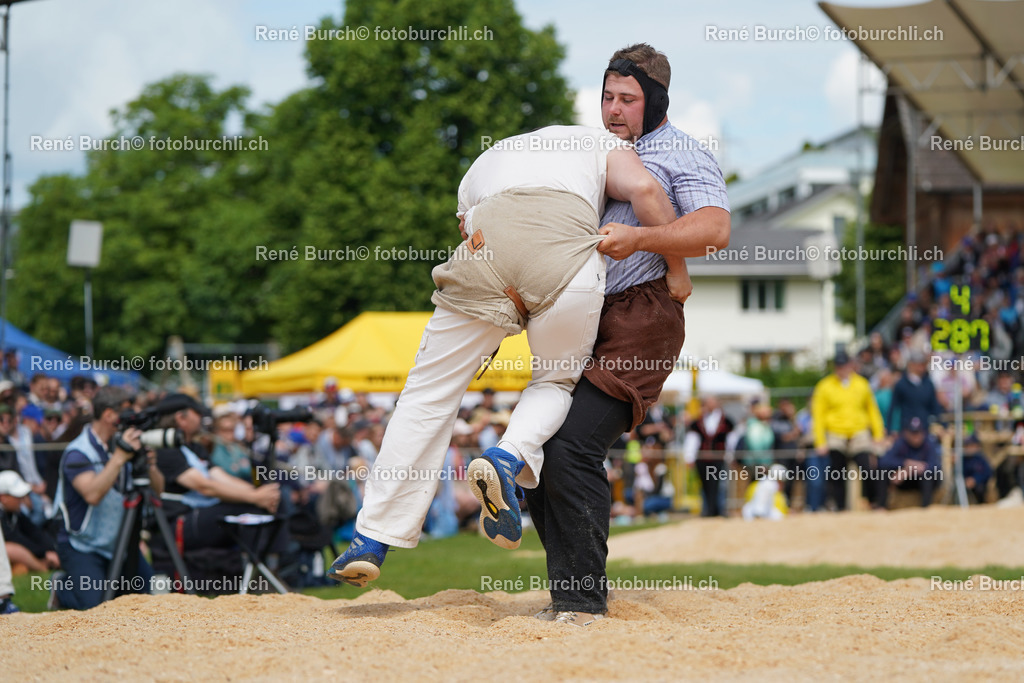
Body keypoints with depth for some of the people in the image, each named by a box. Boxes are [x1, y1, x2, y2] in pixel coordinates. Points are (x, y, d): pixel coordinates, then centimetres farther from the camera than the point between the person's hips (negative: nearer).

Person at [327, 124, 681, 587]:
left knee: (431, 391, 10)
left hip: (483, 246, 2)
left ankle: (371, 541, 8)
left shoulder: (479, 168, 42)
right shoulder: (599, 144, 33)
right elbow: (644, 189, 13)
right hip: (567, 253, -2)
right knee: (558, 379, 22)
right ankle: (509, 458, -9)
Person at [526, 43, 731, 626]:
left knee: (573, 446, -21)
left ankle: (584, 602, -16)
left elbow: (714, 230, -12)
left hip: (640, 320, -8)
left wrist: (639, 239, -26)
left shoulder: (684, 155, 5)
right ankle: (568, 597, 8)